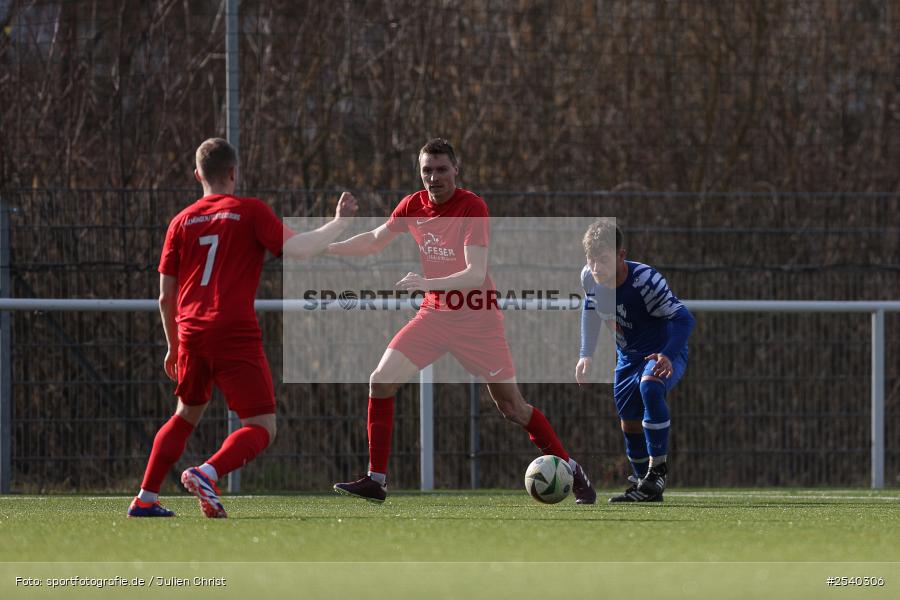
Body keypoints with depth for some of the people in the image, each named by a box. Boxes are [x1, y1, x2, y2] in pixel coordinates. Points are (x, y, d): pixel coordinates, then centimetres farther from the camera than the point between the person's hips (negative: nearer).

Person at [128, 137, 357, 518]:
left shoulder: (182, 221, 13)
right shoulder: (250, 212, 1)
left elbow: (166, 297, 14)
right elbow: (297, 249, -11)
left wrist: (173, 347, 26)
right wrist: (340, 222, 2)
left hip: (191, 334, 5)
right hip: (236, 335, -5)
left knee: (188, 415, 26)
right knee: (262, 428, -1)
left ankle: (145, 500, 19)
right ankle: (208, 473, -28)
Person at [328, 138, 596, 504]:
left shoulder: (473, 208, -20)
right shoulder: (412, 206, -2)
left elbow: (476, 273, -28)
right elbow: (374, 241, 14)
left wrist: (428, 283, -40)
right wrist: (324, 248, 4)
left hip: (477, 319, -5)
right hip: (433, 314, 5)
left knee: (511, 407, -3)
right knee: (381, 382, -9)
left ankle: (570, 471, 14)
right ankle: (376, 481, -4)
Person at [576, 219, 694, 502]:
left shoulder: (646, 280, -32)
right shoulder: (589, 277, -13)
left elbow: (683, 319, -31)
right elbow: (591, 309, 10)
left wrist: (667, 356, -44)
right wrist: (586, 355, 6)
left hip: (665, 352, -7)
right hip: (628, 356, 7)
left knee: (649, 385, -36)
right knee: (629, 420, 11)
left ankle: (657, 468, -26)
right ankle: (644, 485, 30)